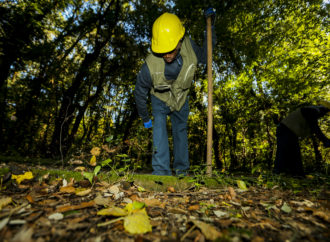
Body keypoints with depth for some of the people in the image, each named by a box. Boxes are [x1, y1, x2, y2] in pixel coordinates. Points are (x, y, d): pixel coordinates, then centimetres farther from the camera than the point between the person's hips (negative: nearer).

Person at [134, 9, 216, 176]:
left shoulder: (189, 46, -28)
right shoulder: (151, 65, -36)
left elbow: (204, 57, -3)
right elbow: (140, 92, -19)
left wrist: (210, 27, -12)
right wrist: (145, 118, -6)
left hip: (181, 99, 3)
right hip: (160, 100, -2)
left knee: (180, 130, 9)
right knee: (159, 126, -25)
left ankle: (181, 170, 25)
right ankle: (161, 171, -20)